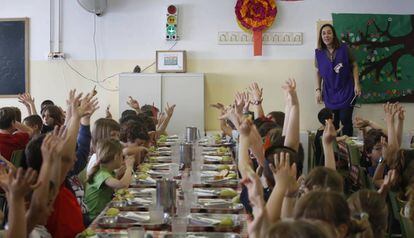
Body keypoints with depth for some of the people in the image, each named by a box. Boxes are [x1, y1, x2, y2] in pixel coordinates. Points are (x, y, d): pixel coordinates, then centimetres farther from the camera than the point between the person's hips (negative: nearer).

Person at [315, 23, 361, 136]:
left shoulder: (344, 49, -8)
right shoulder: (319, 53, 0)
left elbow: (354, 66, -1)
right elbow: (318, 72, 11)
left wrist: (357, 84, -7)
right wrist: (318, 89, 6)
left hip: (346, 92, -2)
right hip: (329, 94, 2)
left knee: (345, 120, -4)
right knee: (332, 123, 5)